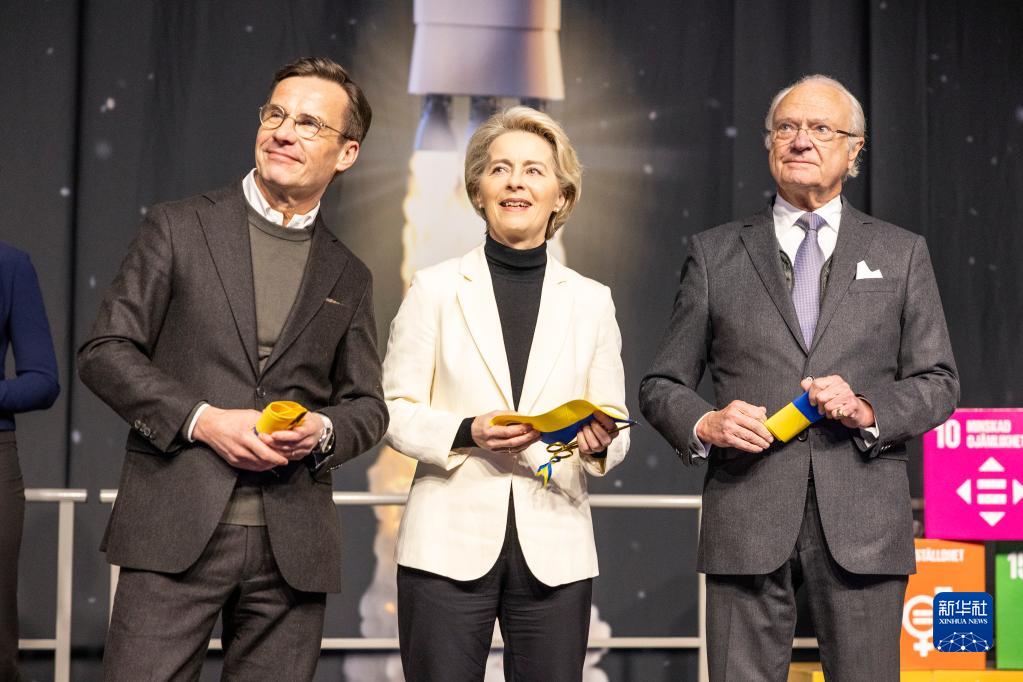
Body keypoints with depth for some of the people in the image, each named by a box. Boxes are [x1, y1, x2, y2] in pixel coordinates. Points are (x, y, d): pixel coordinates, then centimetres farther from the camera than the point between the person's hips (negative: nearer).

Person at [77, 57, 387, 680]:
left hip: (294, 548, 3)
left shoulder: (349, 277, 16)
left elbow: (368, 407, 17)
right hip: (177, 533, -3)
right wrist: (202, 419, -11)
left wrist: (323, 431, -6)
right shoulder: (179, 228, 7)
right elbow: (105, 352, 1)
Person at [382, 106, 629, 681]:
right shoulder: (436, 288, 6)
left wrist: (601, 441, -12)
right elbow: (395, 413, 3)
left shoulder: (591, 300, 11)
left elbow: (615, 429, 11)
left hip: (554, 551, 2)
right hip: (450, 546, -1)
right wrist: (467, 433, -14)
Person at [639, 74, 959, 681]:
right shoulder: (714, 253, 12)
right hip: (746, 518, 0)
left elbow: (939, 384, 10)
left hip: (863, 521, 0)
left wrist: (868, 408, -9)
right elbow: (662, 385, 12)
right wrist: (704, 424, -9)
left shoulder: (903, 254, 13)